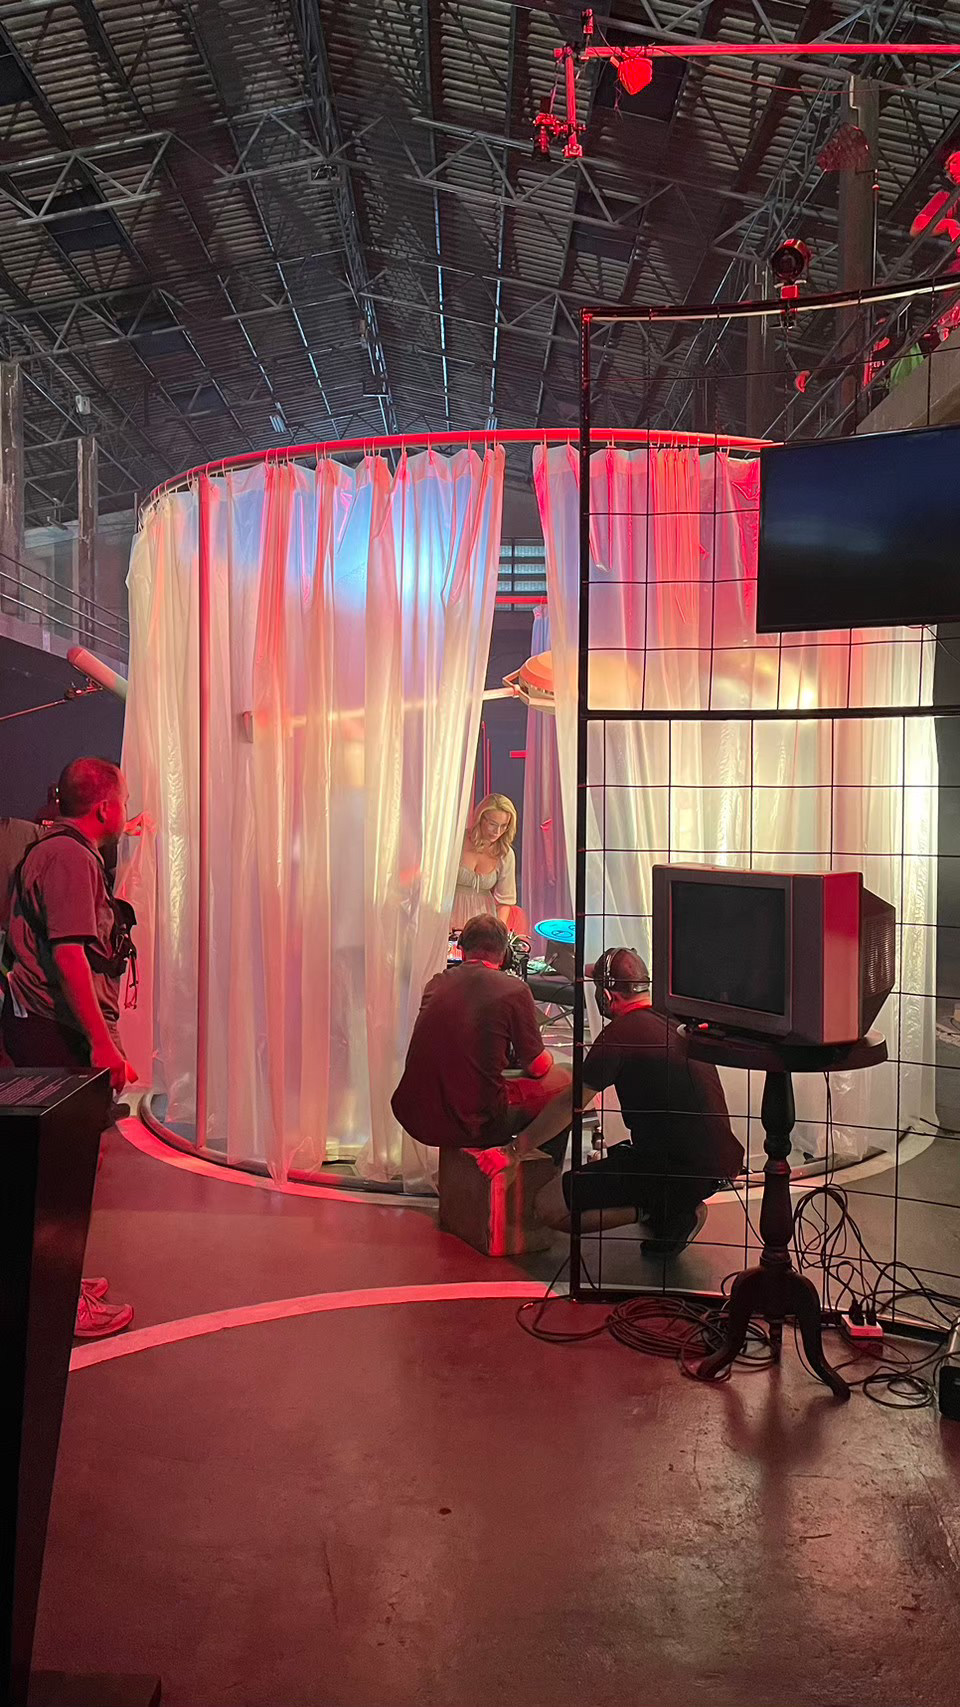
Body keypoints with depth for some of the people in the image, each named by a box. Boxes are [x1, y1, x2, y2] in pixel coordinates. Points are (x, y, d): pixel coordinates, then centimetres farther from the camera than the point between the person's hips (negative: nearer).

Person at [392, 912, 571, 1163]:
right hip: (472, 1125, -5)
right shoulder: (513, 990, -7)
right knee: (562, 1081, 16)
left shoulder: (437, 983, 8)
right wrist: (547, 1058, 25)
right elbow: (537, 1067, 1)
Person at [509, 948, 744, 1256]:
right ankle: (674, 1207, 13)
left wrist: (520, 1146, 3)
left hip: (679, 1169, -9)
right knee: (614, 1155, 37)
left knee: (548, 1206, -8)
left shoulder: (622, 1032, -10)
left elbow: (570, 1104, -7)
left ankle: (663, 1212, -6)